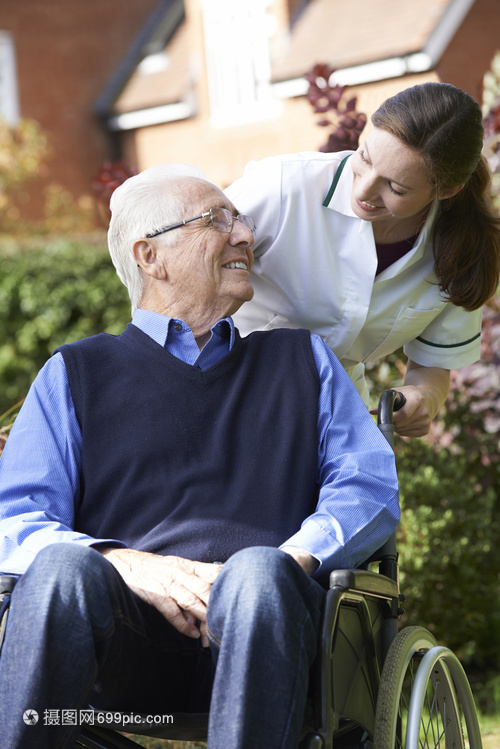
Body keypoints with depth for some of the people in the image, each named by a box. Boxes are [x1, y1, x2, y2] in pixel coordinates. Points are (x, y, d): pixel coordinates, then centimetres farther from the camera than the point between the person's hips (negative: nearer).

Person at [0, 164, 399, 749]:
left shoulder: (302, 359, 29)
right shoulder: (76, 373, 22)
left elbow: (371, 485, 15)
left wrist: (289, 561, -8)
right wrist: (126, 566, -13)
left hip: (255, 630, 1)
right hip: (120, 643, 0)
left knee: (257, 574, -36)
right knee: (61, 566, -35)